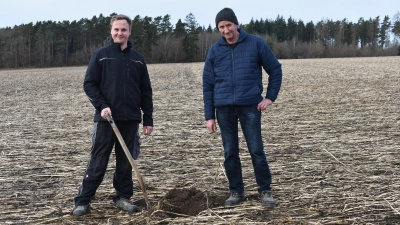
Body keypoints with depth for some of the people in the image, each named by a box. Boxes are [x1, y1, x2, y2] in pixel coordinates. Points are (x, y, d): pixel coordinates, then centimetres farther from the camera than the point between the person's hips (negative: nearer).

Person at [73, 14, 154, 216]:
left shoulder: (137, 59, 10)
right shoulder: (100, 55, 2)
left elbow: (146, 92, 11)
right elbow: (89, 84, -1)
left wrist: (148, 119, 6)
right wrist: (101, 106, -15)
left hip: (130, 119, 3)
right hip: (106, 118, -3)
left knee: (125, 162, 9)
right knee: (97, 163, -1)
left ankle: (123, 197, 21)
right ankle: (82, 200, 7)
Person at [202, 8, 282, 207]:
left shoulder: (256, 43, 0)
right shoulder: (215, 50, 5)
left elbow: (275, 69, 7)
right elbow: (208, 85, 6)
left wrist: (270, 96, -2)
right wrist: (209, 116, 2)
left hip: (250, 106, -2)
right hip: (224, 108, 2)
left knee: (256, 150, -1)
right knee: (230, 152, 7)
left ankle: (265, 191, 13)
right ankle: (236, 191, 21)